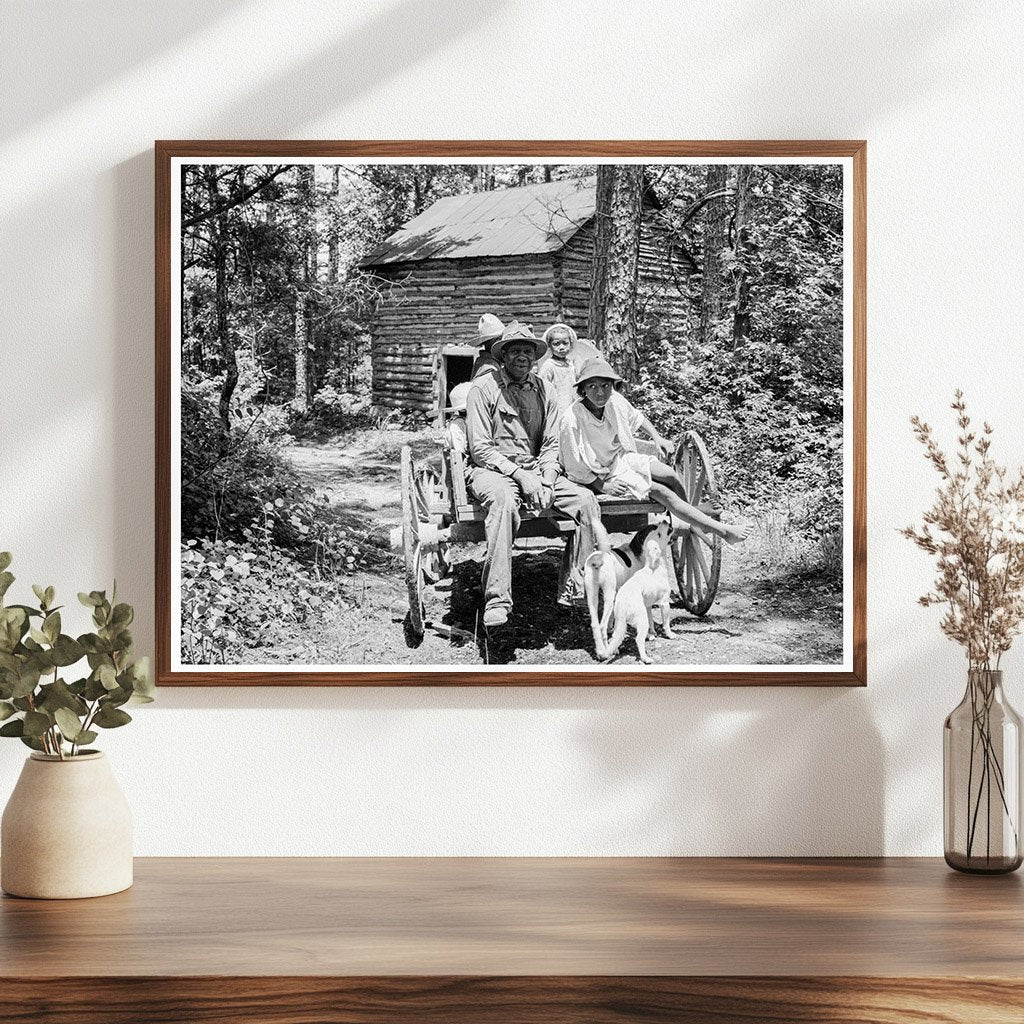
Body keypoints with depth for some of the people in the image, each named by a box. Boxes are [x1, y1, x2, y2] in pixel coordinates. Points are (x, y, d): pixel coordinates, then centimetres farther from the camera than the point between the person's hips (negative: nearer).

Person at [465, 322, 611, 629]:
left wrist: (547, 480, -9)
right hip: (491, 469, -5)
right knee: (504, 501, -39)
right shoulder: (484, 389, -3)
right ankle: (496, 600, -42)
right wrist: (520, 475, -18)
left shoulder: (543, 390, 12)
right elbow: (480, 448, -8)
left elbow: (551, 444, 11)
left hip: (536, 469, 5)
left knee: (585, 499, -18)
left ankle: (582, 587, -18)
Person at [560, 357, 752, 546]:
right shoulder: (572, 422, -31)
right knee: (662, 492, -14)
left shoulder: (614, 401, -14)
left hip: (622, 457, 6)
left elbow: (636, 417, 11)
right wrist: (603, 486, -25)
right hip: (604, 475, -6)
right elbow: (575, 470, -20)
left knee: (670, 476, -9)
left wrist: (657, 437, 5)